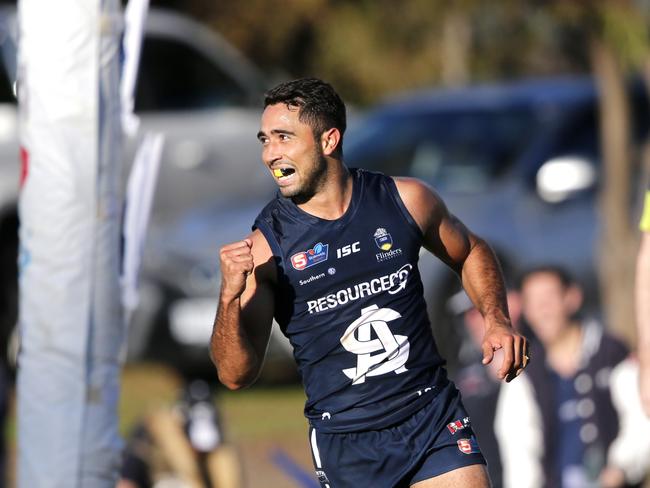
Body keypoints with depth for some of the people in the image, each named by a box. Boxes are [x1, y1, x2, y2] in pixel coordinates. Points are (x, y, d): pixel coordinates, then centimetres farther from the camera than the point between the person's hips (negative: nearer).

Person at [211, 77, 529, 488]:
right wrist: (230, 297, -24)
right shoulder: (265, 245, -7)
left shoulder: (406, 200, -2)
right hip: (345, 444, -1)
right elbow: (236, 374, -9)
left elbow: (470, 254, 19)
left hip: (434, 418, 1)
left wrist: (497, 321, 3)